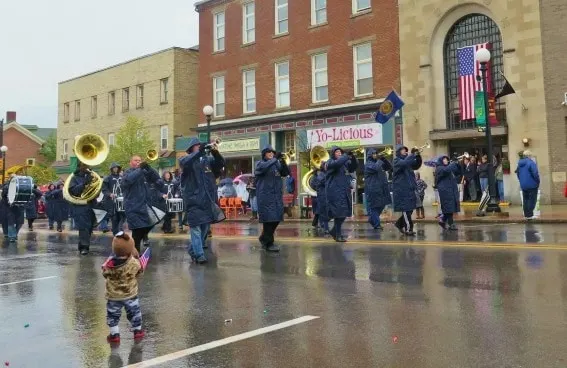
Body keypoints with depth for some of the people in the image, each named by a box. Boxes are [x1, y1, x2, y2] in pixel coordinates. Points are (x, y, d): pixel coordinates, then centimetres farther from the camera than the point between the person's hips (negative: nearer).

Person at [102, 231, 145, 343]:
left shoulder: (109, 264, -20)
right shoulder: (134, 263, -22)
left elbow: (105, 274, -1)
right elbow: (140, 272, -2)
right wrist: (137, 258, 5)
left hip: (113, 296, 0)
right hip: (131, 295, 0)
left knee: (113, 315, 17)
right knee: (134, 312, 20)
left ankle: (114, 334, 20)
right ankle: (137, 331, 31)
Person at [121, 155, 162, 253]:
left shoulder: (144, 173, 14)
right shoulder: (127, 173, -3)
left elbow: (156, 178, 2)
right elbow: (128, 180, -27)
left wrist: (148, 168, -14)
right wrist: (140, 169, -30)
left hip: (145, 206, 7)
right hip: (134, 208, -6)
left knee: (147, 228, 14)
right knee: (138, 232, -5)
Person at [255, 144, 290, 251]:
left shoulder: (277, 164, 16)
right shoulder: (260, 163, 1)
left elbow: (286, 173, 3)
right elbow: (264, 168, -23)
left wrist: (282, 161, -11)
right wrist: (275, 158, -29)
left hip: (277, 196, 6)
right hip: (266, 196, -6)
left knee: (276, 219, 9)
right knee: (269, 218, -8)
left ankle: (264, 238, 27)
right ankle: (269, 243, 1)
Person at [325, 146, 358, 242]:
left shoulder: (345, 162, 17)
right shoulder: (330, 162, -3)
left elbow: (354, 166, 8)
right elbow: (337, 163, -24)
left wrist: (353, 158, -9)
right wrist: (347, 156, -19)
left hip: (345, 191, 7)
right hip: (335, 191, -7)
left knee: (344, 212, 9)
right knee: (339, 212, -10)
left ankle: (334, 231, 25)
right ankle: (338, 235, -3)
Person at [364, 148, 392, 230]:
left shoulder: (378, 163, 17)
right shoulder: (368, 164, -6)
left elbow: (389, 167, 12)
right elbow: (376, 168, -26)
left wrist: (384, 159, 0)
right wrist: (380, 161, -9)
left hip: (381, 188, 8)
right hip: (372, 189, -8)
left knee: (381, 205, 12)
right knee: (374, 206, -3)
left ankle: (372, 219, 27)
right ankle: (376, 224, 0)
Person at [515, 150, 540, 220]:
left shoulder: (520, 164, 8)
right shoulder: (531, 163, -15)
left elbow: (518, 174, 15)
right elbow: (535, 174, -19)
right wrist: (538, 182, -6)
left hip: (523, 185, 7)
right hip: (532, 185, -7)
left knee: (525, 200, 12)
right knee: (532, 200, -1)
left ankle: (526, 215, 15)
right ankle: (530, 215, -3)